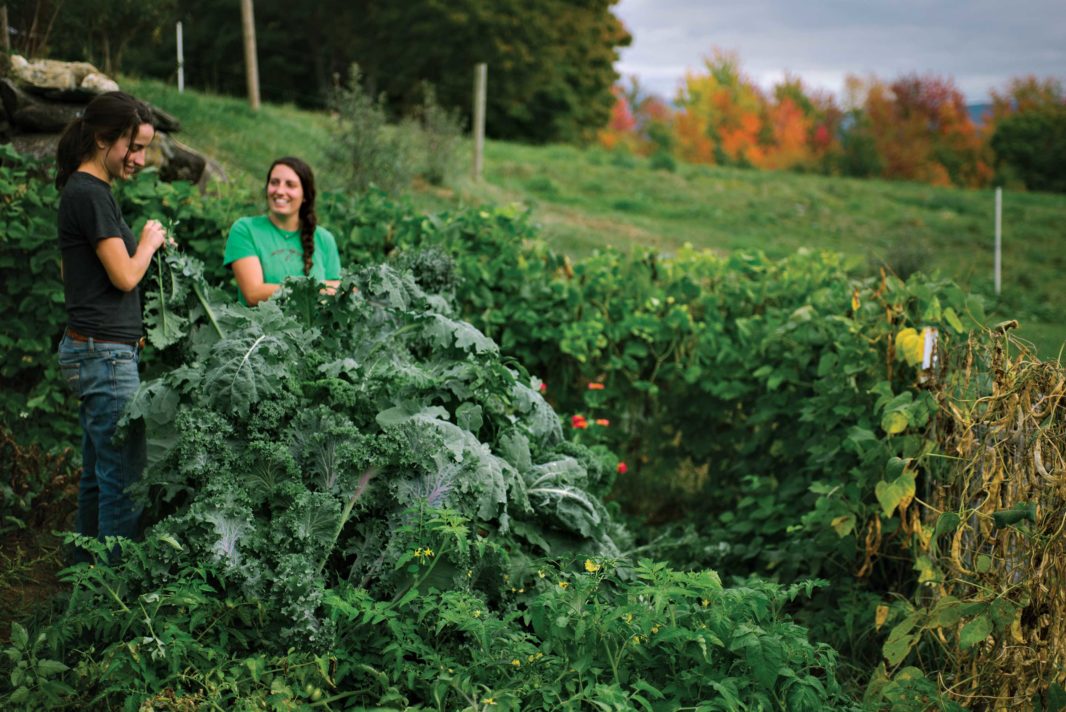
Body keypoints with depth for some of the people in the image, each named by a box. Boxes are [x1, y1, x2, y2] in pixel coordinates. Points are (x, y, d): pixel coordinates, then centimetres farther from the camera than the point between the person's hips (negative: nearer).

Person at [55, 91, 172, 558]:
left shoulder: (81, 190, 17)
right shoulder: (90, 194, -14)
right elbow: (124, 276, -16)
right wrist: (148, 243, 2)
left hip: (90, 350, 10)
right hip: (105, 355, -10)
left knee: (98, 475, 16)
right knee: (124, 479, -6)